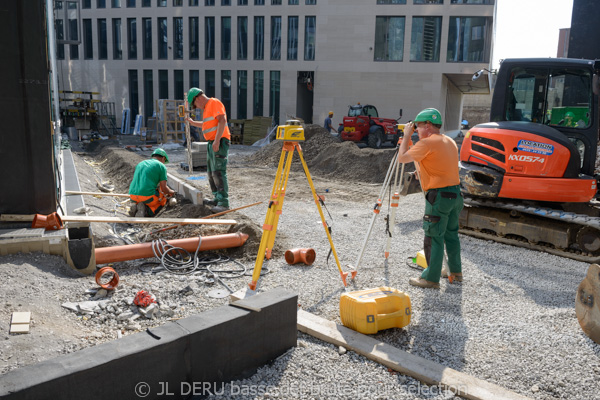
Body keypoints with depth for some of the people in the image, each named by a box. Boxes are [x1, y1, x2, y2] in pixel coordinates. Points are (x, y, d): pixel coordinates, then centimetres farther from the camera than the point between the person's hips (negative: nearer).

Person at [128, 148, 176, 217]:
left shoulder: (140, 164, 22)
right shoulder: (161, 167, 2)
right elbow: (164, 188, -3)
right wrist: (171, 192, 21)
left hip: (133, 195, 6)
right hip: (148, 195, -6)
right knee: (162, 201, 27)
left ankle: (136, 208, 5)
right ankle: (147, 212, -2)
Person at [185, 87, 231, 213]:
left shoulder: (214, 103, -9)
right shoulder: (207, 107, 21)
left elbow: (222, 120, -21)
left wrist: (217, 140, -27)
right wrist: (193, 123, 39)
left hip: (220, 142, -10)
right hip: (212, 144, 10)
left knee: (219, 172, -15)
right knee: (212, 173, 14)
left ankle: (224, 203, -16)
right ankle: (217, 199, 22)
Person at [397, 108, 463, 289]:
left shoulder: (427, 143, -14)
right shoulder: (450, 142, 14)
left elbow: (402, 158, -8)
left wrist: (406, 136, 2)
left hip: (438, 196, -9)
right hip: (455, 193, 9)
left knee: (433, 238, -3)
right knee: (451, 234, 19)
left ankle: (431, 278, 3)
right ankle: (456, 271, 29)